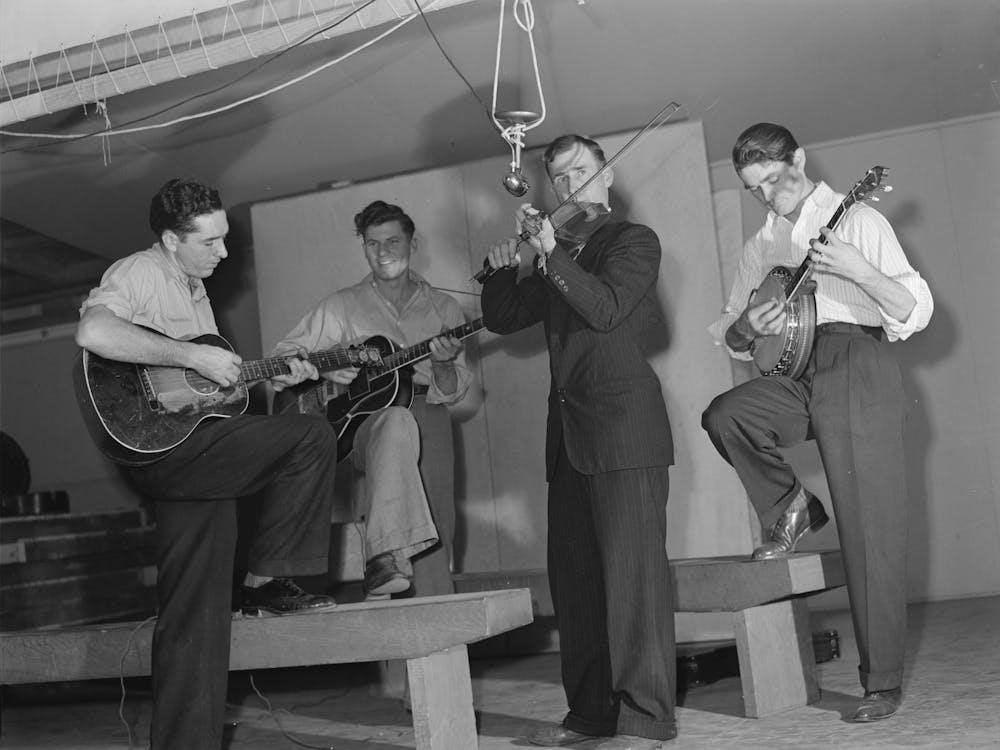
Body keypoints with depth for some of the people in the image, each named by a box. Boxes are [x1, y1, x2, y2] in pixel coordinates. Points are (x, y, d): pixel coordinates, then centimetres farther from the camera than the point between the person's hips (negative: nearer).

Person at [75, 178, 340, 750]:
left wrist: (272, 379, 14)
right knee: (313, 438, -17)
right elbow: (93, 332, -28)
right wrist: (193, 357, -24)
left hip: (197, 456, 9)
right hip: (155, 446, -9)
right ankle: (268, 582, -5)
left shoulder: (194, 287, 23)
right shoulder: (140, 273, -7)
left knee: (197, 618, 6)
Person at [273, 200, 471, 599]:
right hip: (361, 421, -2)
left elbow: (453, 393, 10)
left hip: (427, 420, 3)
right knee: (398, 422, -38)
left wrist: (443, 364, -12)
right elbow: (284, 355, 10)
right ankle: (386, 556, -46)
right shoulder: (342, 306, 11)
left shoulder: (443, 308, 14)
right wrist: (323, 369, -9)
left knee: (437, 534, -11)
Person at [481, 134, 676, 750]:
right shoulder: (557, 260, 22)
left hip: (624, 427, -7)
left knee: (633, 571, -9)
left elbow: (607, 308, -13)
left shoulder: (633, 239, 3)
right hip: (569, 436, 7)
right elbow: (503, 318, 20)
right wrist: (504, 270, 3)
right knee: (574, 577, 8)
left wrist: (552, 252, -19)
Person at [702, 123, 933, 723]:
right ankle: (792, 509, 1)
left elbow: (918, 311, -4)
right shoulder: (763, 245, 19)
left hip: (858, 367, -5)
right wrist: (747, 326, -4)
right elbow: (730, 337, 20)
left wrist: (857, 271, -21)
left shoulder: (857, 220, 3)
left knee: (871, 533, -7)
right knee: (724, 415, -25)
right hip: (793, 372, 5)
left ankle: (883, 683, 2)